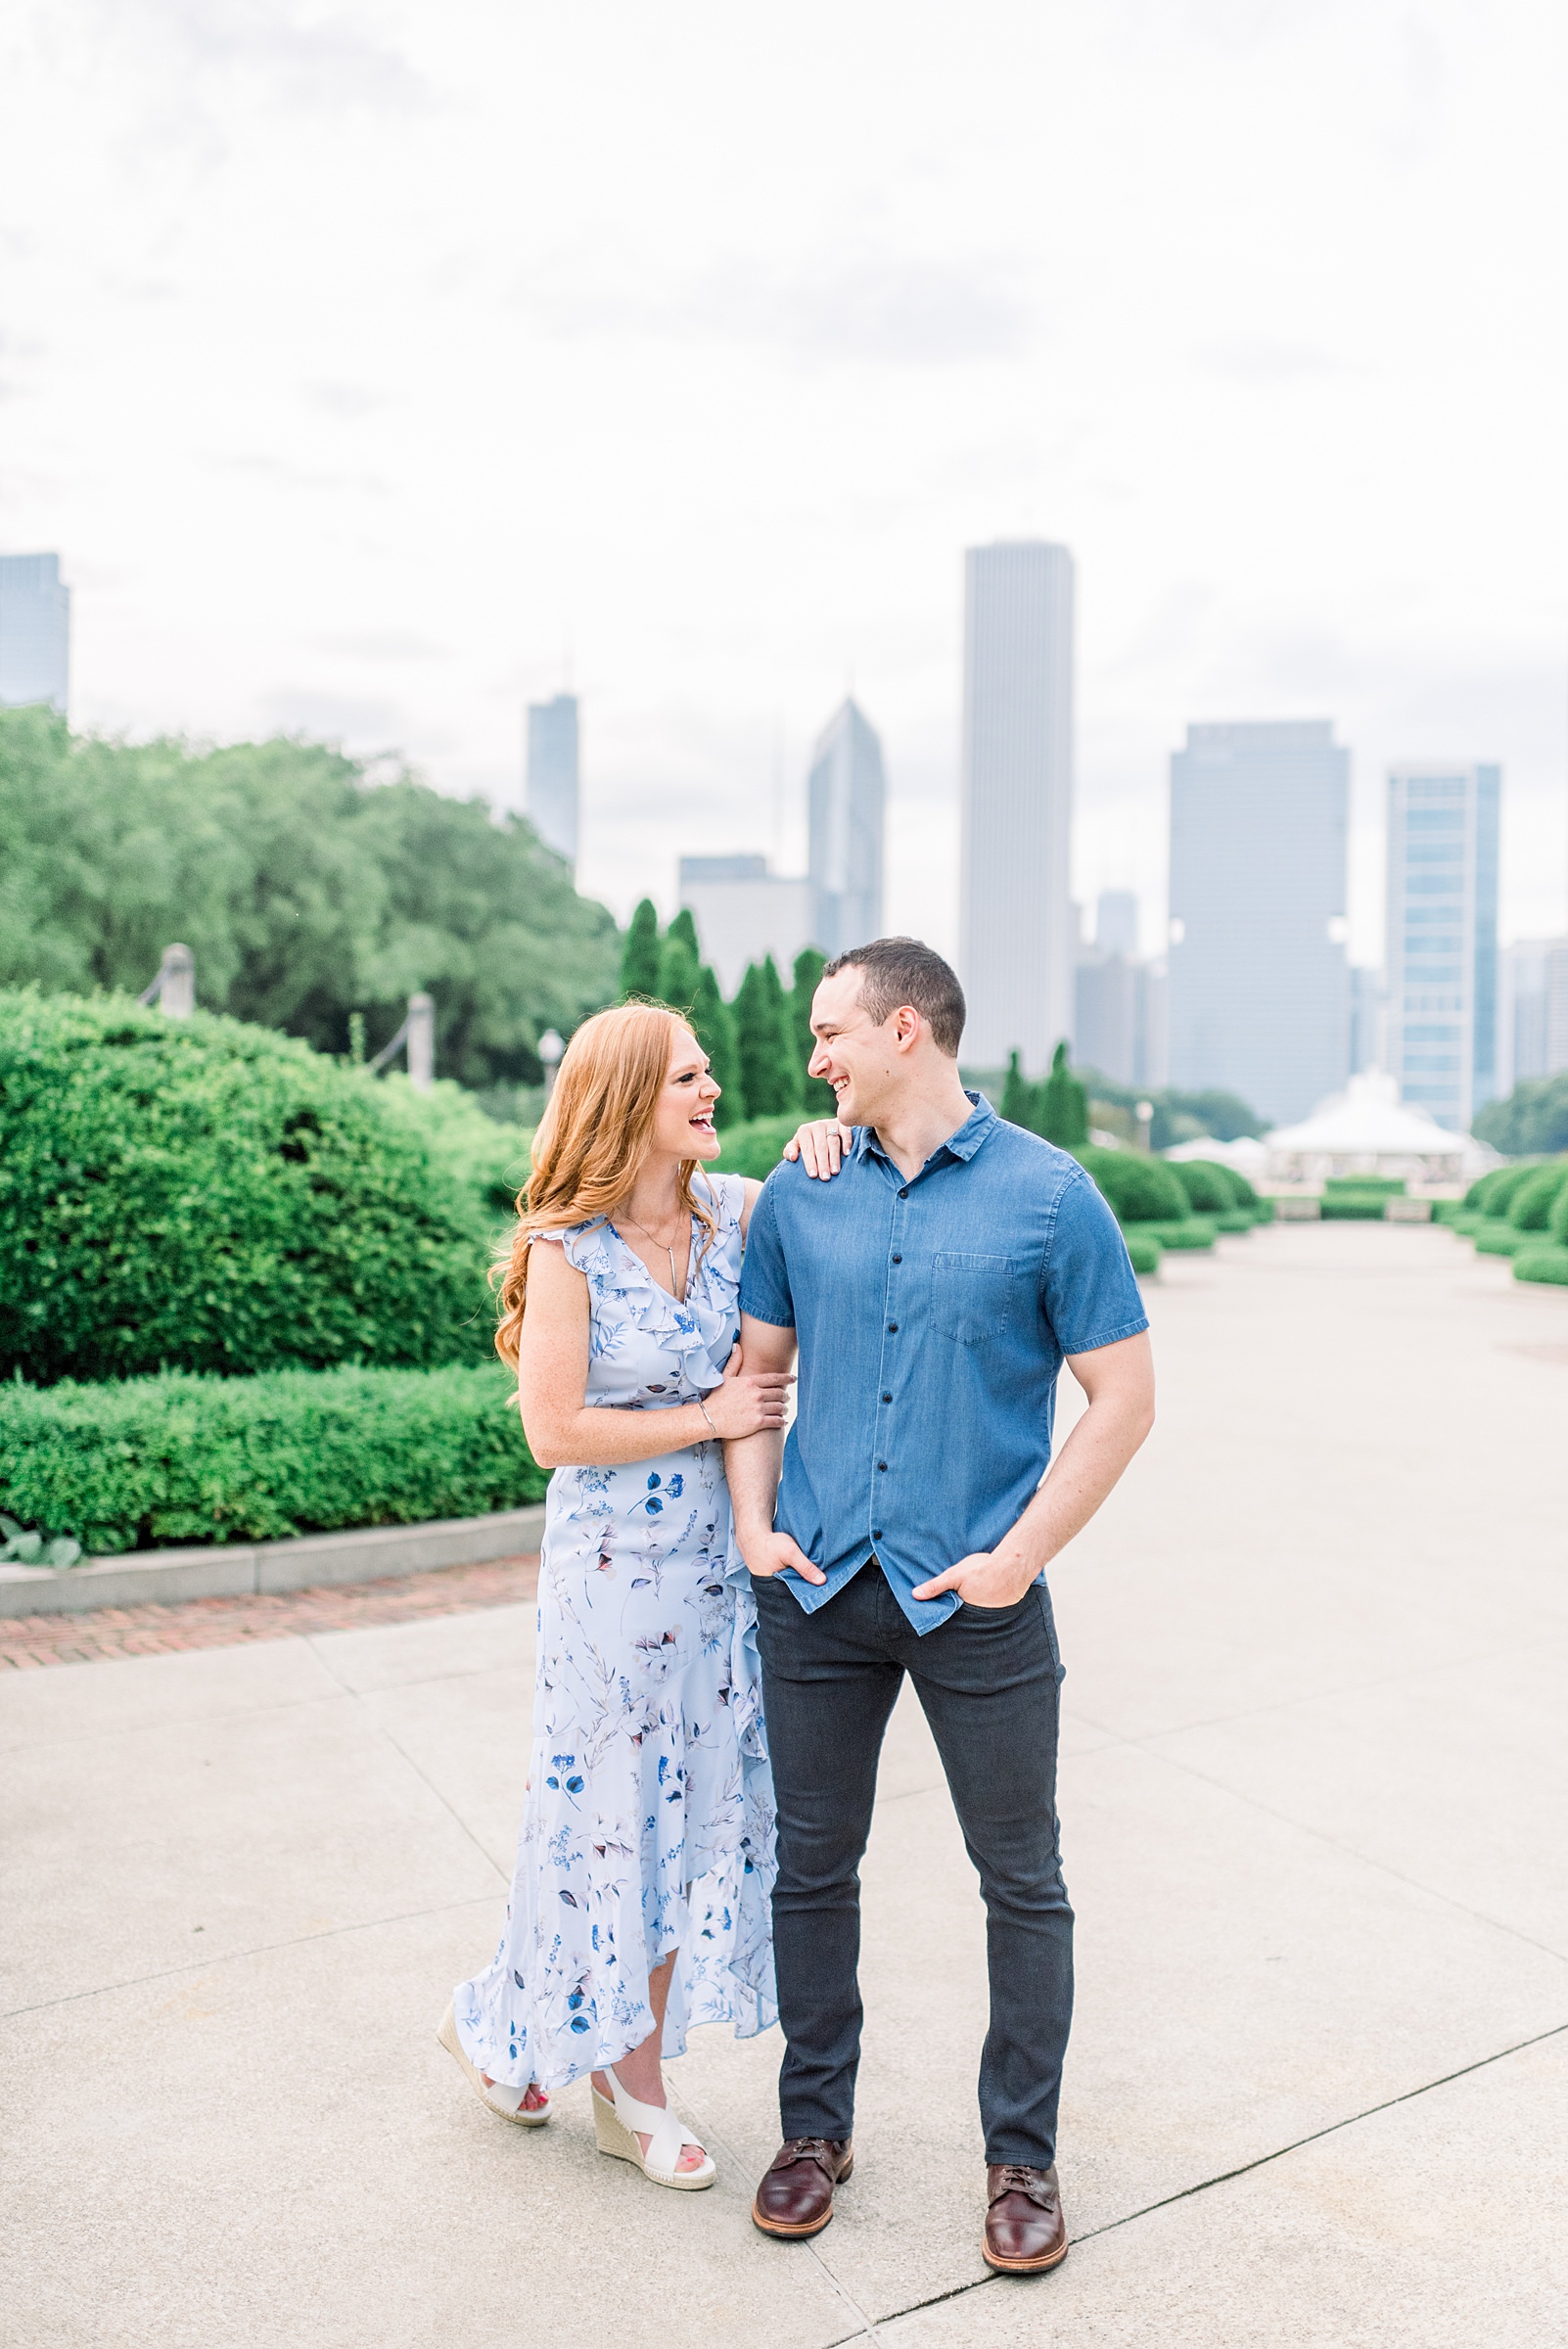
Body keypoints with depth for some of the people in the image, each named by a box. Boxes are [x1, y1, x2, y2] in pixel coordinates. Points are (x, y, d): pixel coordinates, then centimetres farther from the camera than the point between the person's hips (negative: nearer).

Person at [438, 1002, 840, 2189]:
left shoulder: (737, 1210, 0)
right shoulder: (568, 1251, -13)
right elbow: (556, 1429, -15)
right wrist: (710, 1417, -13)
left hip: (722, 1561, 5)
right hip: (613, 1568, -5)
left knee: (697, 1807, 12)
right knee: (615, 1806, 7)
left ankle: (631, 2086, 31)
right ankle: (500, 2022, 37)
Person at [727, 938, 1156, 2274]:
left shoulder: (1049, 1196, -7)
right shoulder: (800, 1193, 4)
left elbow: (1124, 1400, -6)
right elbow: (755, 1367, 12)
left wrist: (1018, 1556, -12)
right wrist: (753, 1520, -1)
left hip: (977, 1599, -3)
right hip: (817, 1592, 3)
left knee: (1023, 1882, 10)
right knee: (812, 1866, 14)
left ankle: (1023, 2157, 30)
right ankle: (817, 2127, 35)